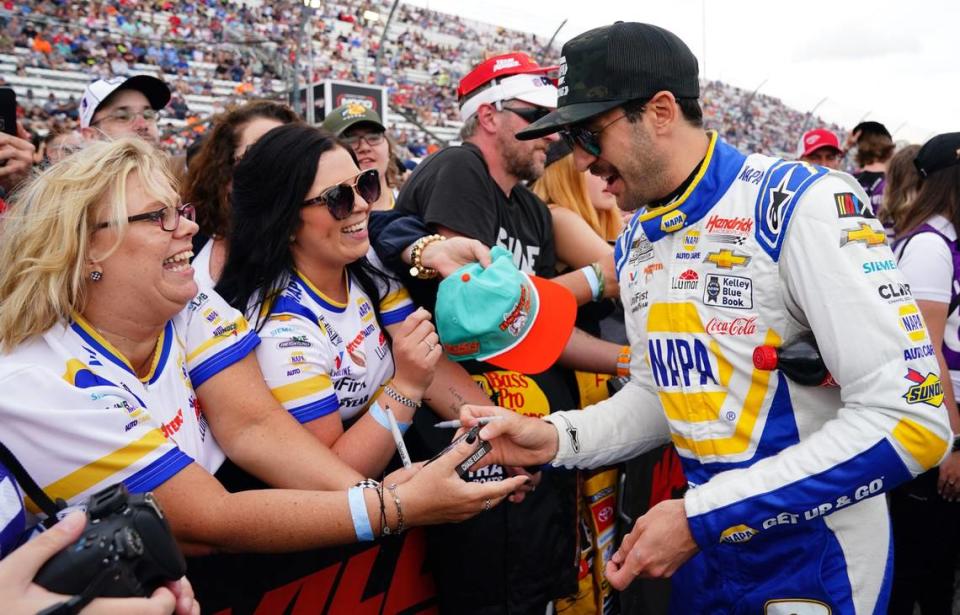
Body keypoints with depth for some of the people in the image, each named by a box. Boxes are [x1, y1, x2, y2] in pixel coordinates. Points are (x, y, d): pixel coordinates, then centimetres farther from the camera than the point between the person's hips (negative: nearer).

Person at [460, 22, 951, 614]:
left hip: (813, 556, -6)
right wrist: (557, 437, -7)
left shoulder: (804, 204, -20)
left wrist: (702, 516, -24)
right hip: (708, 543, 7)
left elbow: (909, 420, -25)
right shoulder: (636, 243, 3)